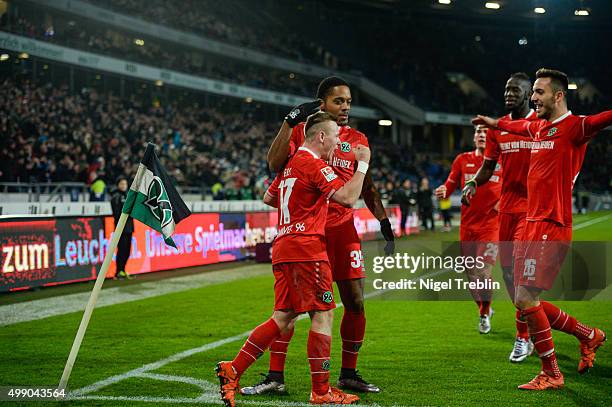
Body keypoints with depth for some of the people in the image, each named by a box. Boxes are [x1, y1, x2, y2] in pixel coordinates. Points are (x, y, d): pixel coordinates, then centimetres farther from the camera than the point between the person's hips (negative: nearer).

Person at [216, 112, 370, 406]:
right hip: (306, 248, -9)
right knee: (323, 315, -4)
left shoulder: (292, 163, 18)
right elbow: (348, 197, -17)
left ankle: (232, 370, 2)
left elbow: (268, 198, 28)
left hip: (283, 247, 9)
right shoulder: (314, 163, -9)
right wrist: (362, 164, -7)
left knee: (283, 317, 8)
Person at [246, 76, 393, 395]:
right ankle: (275, 376, 5)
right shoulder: (302, 130, 2)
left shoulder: (357, 140, 11)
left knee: (355, 302, 1)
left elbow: (366, 188, 19)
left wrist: (384, 222, 12)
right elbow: (275, 164, -13)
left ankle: (348, 374, 17)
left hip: (343, 228, 3)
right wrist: (291, 120, -15)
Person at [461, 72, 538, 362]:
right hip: (507, 205, 6)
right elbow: (488, 166, 15)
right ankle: (529, 320, 25)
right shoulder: (497, 128, 9)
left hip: (534, 205, -6)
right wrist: (473, 183, -4)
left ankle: (523, 337, -7)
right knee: (507, 268, 7)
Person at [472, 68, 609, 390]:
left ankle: (551, 374, 5)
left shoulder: (573, 126, -9)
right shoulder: (537, 127, 15)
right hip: (532, 224, 9)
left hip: (551, 227, -8)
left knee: (525, 298, -10)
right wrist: (492, 122, 55)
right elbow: (516, 126, 39)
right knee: (527, 301, 10)